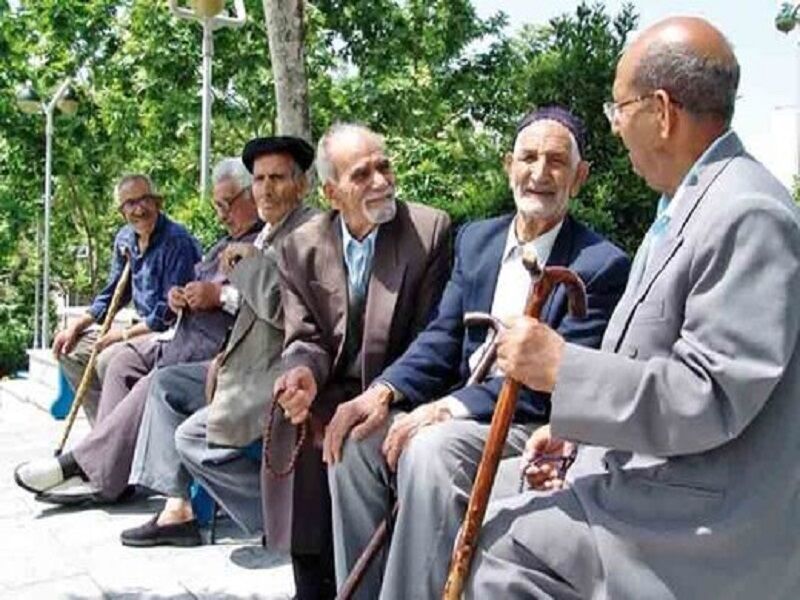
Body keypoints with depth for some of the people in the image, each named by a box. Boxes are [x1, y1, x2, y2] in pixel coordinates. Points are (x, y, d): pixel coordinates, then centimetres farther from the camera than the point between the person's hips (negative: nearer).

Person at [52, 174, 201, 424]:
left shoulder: (177, 241, -19)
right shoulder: (125, 239, 7)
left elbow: (172, 311, -21)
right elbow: (113, 293, 18)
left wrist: (126, 333, -16)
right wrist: (76, 327, 8)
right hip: (143, 326, 9)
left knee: (109, 359, -29)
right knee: (70, 351, 9)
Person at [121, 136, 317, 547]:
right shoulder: (271, 234, 14)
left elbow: (280, 307, -28)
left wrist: (247, 259, -14)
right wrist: (228, 355, 5)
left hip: (282, 375, -10)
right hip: (253, 366, 10)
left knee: (193, 437, -14)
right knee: (167, 383, 13)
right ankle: (177, 509, 11)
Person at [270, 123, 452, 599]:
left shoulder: (431, 230, -6)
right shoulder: (301, 247, 4)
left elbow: (430, 340, -7)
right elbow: (304, 339, 3)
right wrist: (305, 373, -23)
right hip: (328, 403, 4)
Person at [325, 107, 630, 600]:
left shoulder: (602, 265, -9)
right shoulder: (476, 239, 11)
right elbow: (443, 337, 8)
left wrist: (450, 407, -25)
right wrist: (384, 391, -11)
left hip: (535, 426, -6)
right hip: (460, 406, 7)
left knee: (430, 449, -32)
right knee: (357, 438, -13)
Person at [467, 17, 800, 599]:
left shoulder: (748, 216, -22)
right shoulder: (692, 203, 11)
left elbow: (709, 399, -26)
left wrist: (562, 367, -23)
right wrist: (575, 425, 8)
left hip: (700, 524, -9)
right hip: (653, 479, 9)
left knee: (492, 543, -8)